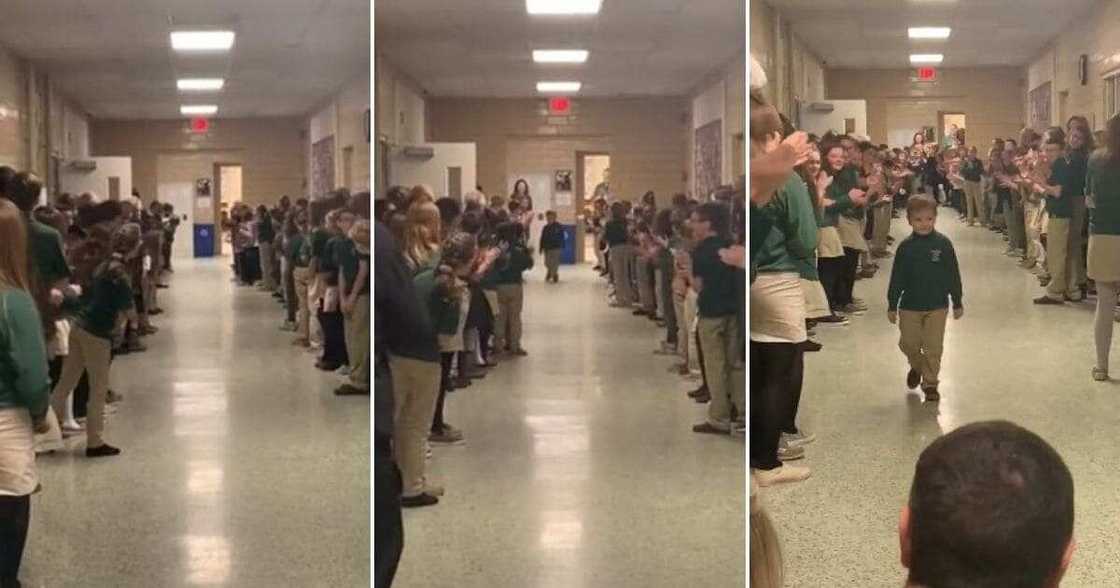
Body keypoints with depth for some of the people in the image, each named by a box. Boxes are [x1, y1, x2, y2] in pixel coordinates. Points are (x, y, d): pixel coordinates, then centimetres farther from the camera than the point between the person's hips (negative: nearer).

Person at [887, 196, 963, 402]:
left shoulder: (943, 244, -6)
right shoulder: (906, 246, -3)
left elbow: (953, 275, 0)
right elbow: (897, 278, 2)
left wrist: (957, 302, 3)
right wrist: (892, 305, 3)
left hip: (937, 306, -1)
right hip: (910, 306, 1)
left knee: (933, 347, 1)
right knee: (908, 344, 10)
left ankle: (930, 383, 15)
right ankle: (916, 367, 40)